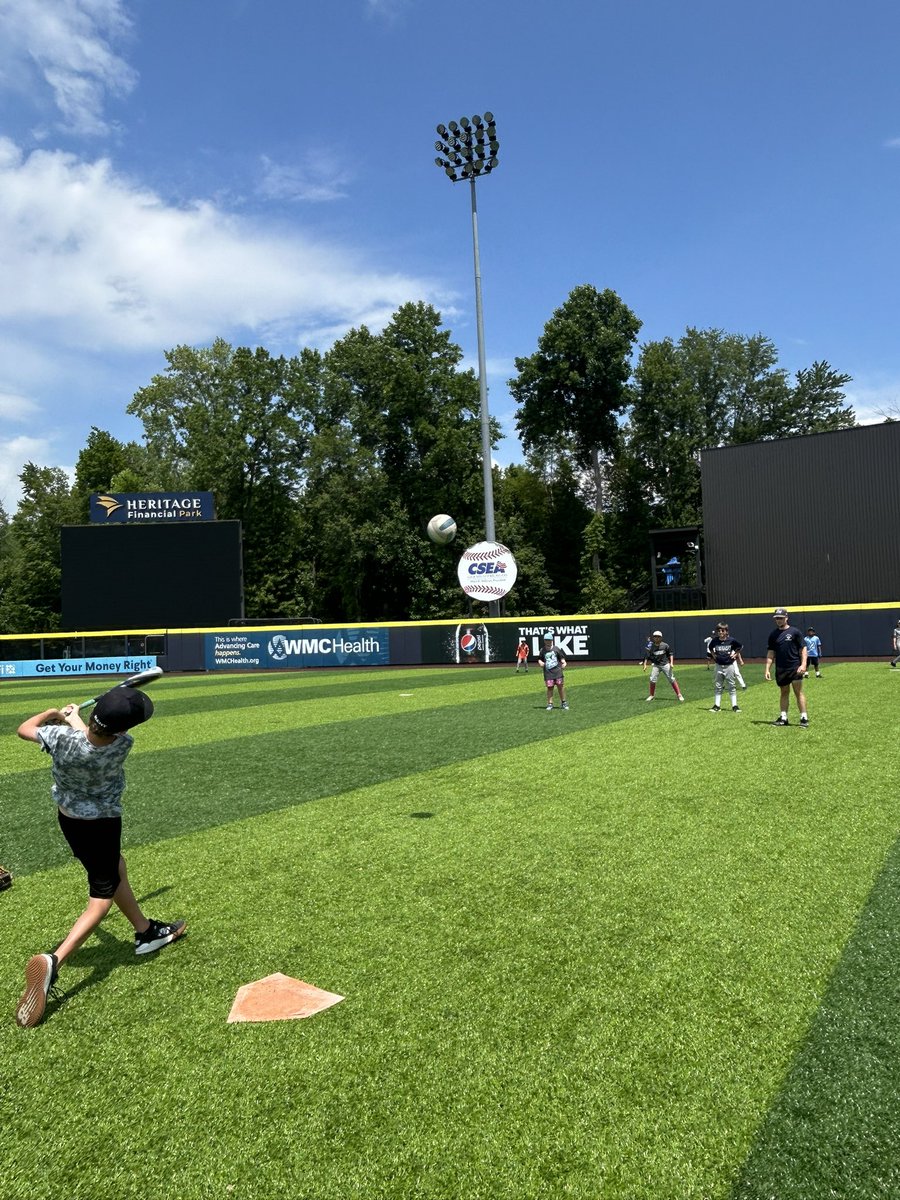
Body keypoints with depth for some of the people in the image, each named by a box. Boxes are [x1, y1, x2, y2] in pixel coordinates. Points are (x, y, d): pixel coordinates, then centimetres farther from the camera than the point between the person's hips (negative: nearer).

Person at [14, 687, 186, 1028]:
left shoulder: (61, 738, -27)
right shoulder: (121, 746, -31)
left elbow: (24, 728, -6)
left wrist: (55, 713, 10)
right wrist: (74, 719, 8)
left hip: (67, 817, 6)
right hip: (101, 824, -6)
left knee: (115, 874, 23)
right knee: (102, 898, 4)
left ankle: (146, 932, 39)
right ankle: (53, 961, -15)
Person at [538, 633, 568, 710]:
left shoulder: (556, 648, 3)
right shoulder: (542, 650, 4)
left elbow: (561, 657, 9)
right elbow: (539, 659, 13)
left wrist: (563, 662, -8)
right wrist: (540, 662, -8)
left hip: (557, 671, 0)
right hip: (548, 672, 0)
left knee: (561, 687, 4)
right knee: (549, 688, 0)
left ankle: (563, 702, 18)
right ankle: (550, 704, 8)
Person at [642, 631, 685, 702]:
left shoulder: (665, 645, -5)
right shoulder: (651, 647, -4)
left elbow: (670, 654, 4)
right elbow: (646, 656, -4)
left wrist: (671, 663, -7)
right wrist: (645, 664, -16)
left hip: (665, 664, -1)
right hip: (656, 665, 1)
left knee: (672, 679, -4)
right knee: (652, 679, -8)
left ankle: (679, 695, 2)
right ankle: (651, 695, 9)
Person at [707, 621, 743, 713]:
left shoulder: (731, 640, -10)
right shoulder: (715, 641, -4)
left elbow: (740, 646, 7)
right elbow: (710, 648, 17)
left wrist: (736, 654, -1)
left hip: (729, 665, -2)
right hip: (719, 666, 2)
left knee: (732, 686, 4)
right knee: (718, 687, 8)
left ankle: (734, 706, 9)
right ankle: (717, 706, 13)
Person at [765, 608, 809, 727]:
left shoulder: (795, 632, -3)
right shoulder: (773, 634, 8)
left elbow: (803, 649, -4)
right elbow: (771, 652, 10)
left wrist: (803, 664, -15)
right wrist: (767, 669, 3)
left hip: (795, 668, -4)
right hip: (780, 669, 4)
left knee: (798, 692, -4)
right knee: (784, 692, 11)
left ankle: (804, 718, 0)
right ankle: (783, 718, 14)